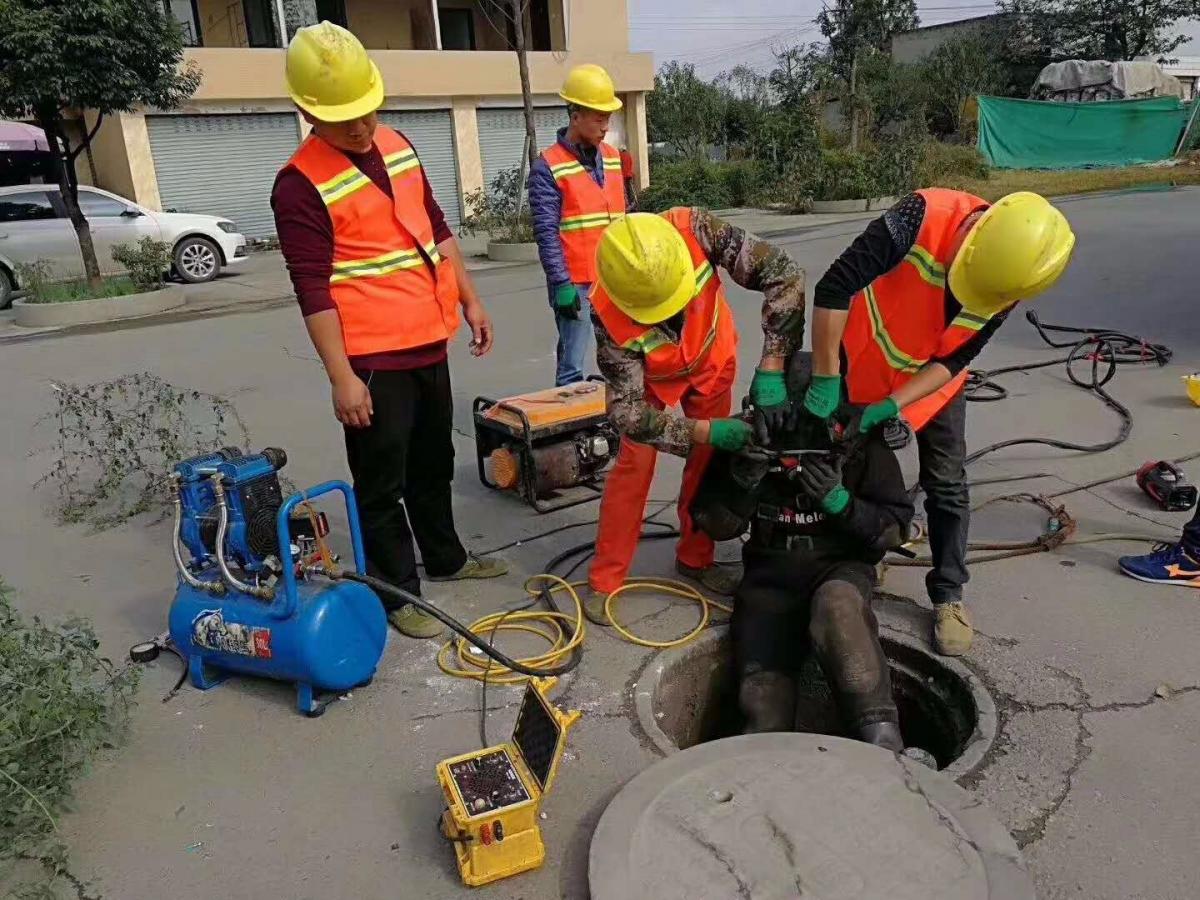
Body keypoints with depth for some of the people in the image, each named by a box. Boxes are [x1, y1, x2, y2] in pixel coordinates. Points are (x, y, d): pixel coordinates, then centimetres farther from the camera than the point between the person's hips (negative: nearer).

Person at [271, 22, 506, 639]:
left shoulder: (397, 146, 9)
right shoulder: (300, 185, -14)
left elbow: (437, 229, 17)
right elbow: (313, 291, -17)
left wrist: (469, 301, 16)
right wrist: (342, 378, -19)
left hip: (428, 342, 8)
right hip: (373, 359, -7)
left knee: (434, 462, 21)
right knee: (382, 483, 4)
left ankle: (444, 556, 38)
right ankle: (398, 592, 18)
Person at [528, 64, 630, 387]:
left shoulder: (612, 157, 13)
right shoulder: (548, 167, -7)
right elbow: (547, 233, -11)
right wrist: (562, 284, -17)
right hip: (577, 284, -6)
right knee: (572, 368, -4)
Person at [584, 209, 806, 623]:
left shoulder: (695, 230, -40)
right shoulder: (608, 314, -40)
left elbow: (784, 274, -35)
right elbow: (627, 410, -36)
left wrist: (771, 367, -39)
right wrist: (706, 431, -42)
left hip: (712, 359, 3)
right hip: (652, 375, -2)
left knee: (708, 460, 7)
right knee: (634, 464, -9)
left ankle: (695, 558, 27)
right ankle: (603, 581, 5)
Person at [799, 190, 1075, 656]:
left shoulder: (1007, 275, -21)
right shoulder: (924, 217, -34)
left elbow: (952, 361, -14)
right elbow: (834, 288, -35)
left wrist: (894, 404, -26)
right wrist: (826, 379, -31)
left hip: (931, 381, 2)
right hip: (862, 364, -2)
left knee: (946, 486, 2)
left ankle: (949, 595, 17)